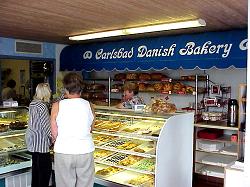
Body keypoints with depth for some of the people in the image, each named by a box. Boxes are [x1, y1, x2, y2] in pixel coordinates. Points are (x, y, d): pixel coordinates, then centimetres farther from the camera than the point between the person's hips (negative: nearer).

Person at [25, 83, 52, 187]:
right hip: (40, 142, -9)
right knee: (46, 168, 0)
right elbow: (47, 125, -20)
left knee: (36, 166, 19)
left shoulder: (32, 104, 7)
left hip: (32, 140, 9)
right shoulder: (42, 106, -20)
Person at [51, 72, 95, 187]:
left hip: (63, 152, -1)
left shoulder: (57, 106, -7)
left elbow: (54, 134, -2)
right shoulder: (89, 105, -3)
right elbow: (90, 130, 6)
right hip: (86, 151, 1)